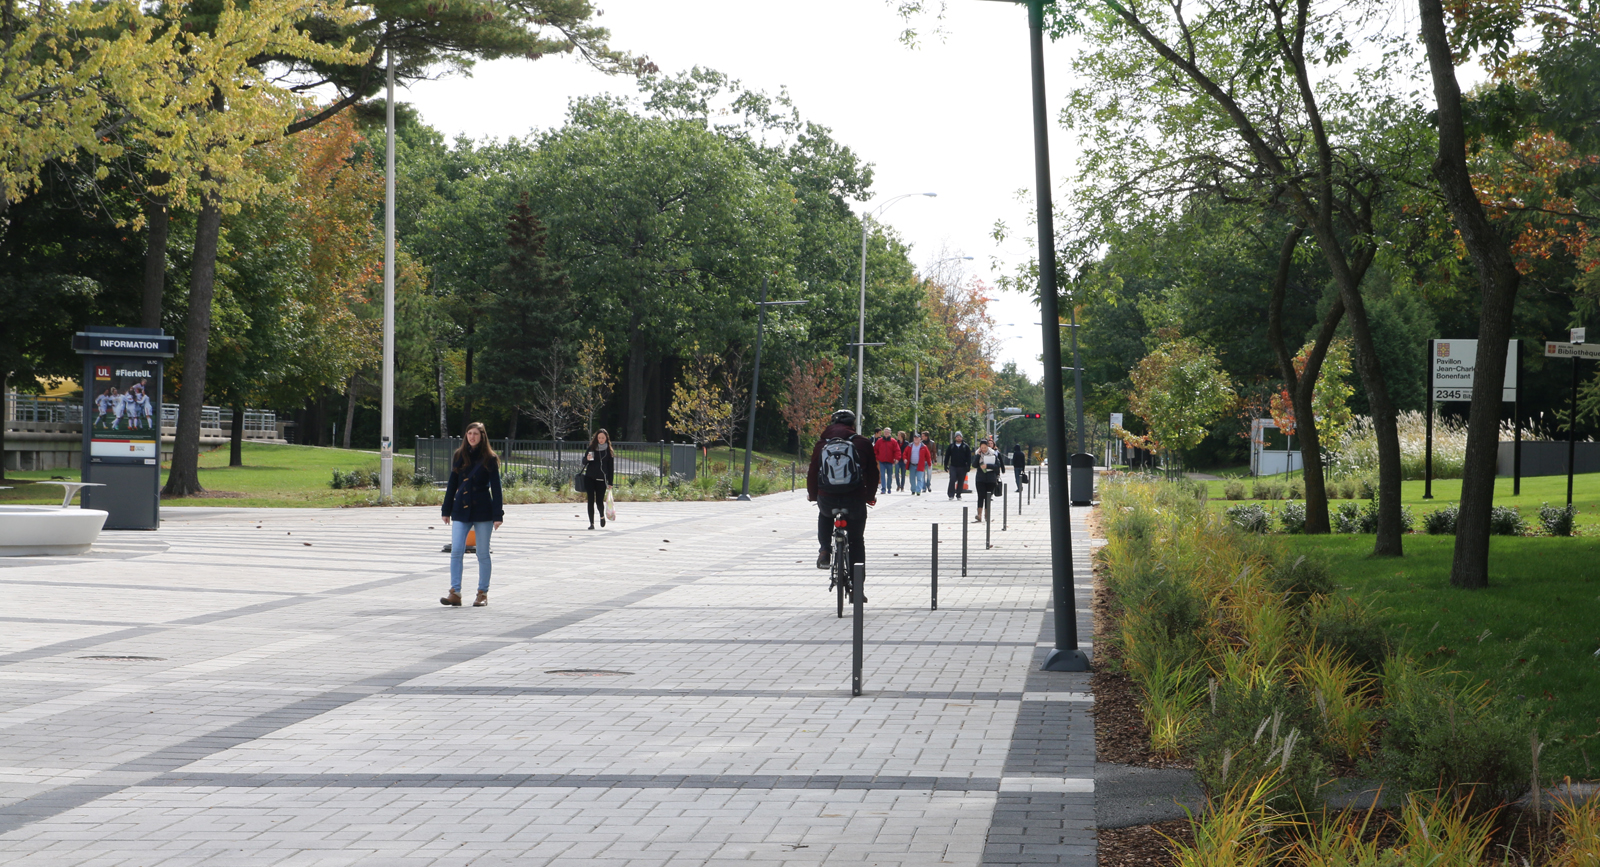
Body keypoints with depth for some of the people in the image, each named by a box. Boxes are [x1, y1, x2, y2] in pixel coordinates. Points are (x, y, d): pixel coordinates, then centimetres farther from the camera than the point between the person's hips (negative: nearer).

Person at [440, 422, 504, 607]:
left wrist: (498, 515, -8)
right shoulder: (459, 456, 9)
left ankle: (483, 593, 11)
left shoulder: (490, 459, -1)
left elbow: (495, 487, -3)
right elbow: (452, 485, 13)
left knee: (482, 554, 3)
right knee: (456, 551, -6)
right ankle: (455, 593, -6)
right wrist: (446, 510, 12)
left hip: (483, 511, -3)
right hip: (461, 510, 3)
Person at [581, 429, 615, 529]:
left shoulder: (608, 450, 4)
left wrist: (610, 482, 2)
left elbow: (611, 467, 6)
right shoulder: (591, 448, 5)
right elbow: (584, 462, 8)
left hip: (601, 479, -1)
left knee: (599, 501, -3)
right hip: (590, 478, 1)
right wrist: (587, 459, -17)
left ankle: (602, 516, 29)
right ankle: (591, 523, 5)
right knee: (591, 501, -2)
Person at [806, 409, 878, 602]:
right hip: (855, 499, -1)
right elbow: (872, 473, 8)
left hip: (827, 498, 1)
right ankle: (858, 586, 10)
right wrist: (870, 497, 23)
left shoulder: (822, 444, 7)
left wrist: (813, 495, 24)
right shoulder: (863, 444, 5)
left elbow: (812, 472, 7)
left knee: (825, 515, 37)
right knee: (856, 541, 15)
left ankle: (825, 550, 16)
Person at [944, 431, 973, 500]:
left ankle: (958, 495, 15)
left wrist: (968, 466, -4)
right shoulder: (951, 446, 8)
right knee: (952, 480, -14)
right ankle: (951, 495, -11)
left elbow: (969, 457, 4)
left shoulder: (966, 446, 4)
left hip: (962, 467, 0)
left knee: (961, 482, 5)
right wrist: (946, 466, 5)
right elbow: (947, 456, 11)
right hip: (953, 466, 0)